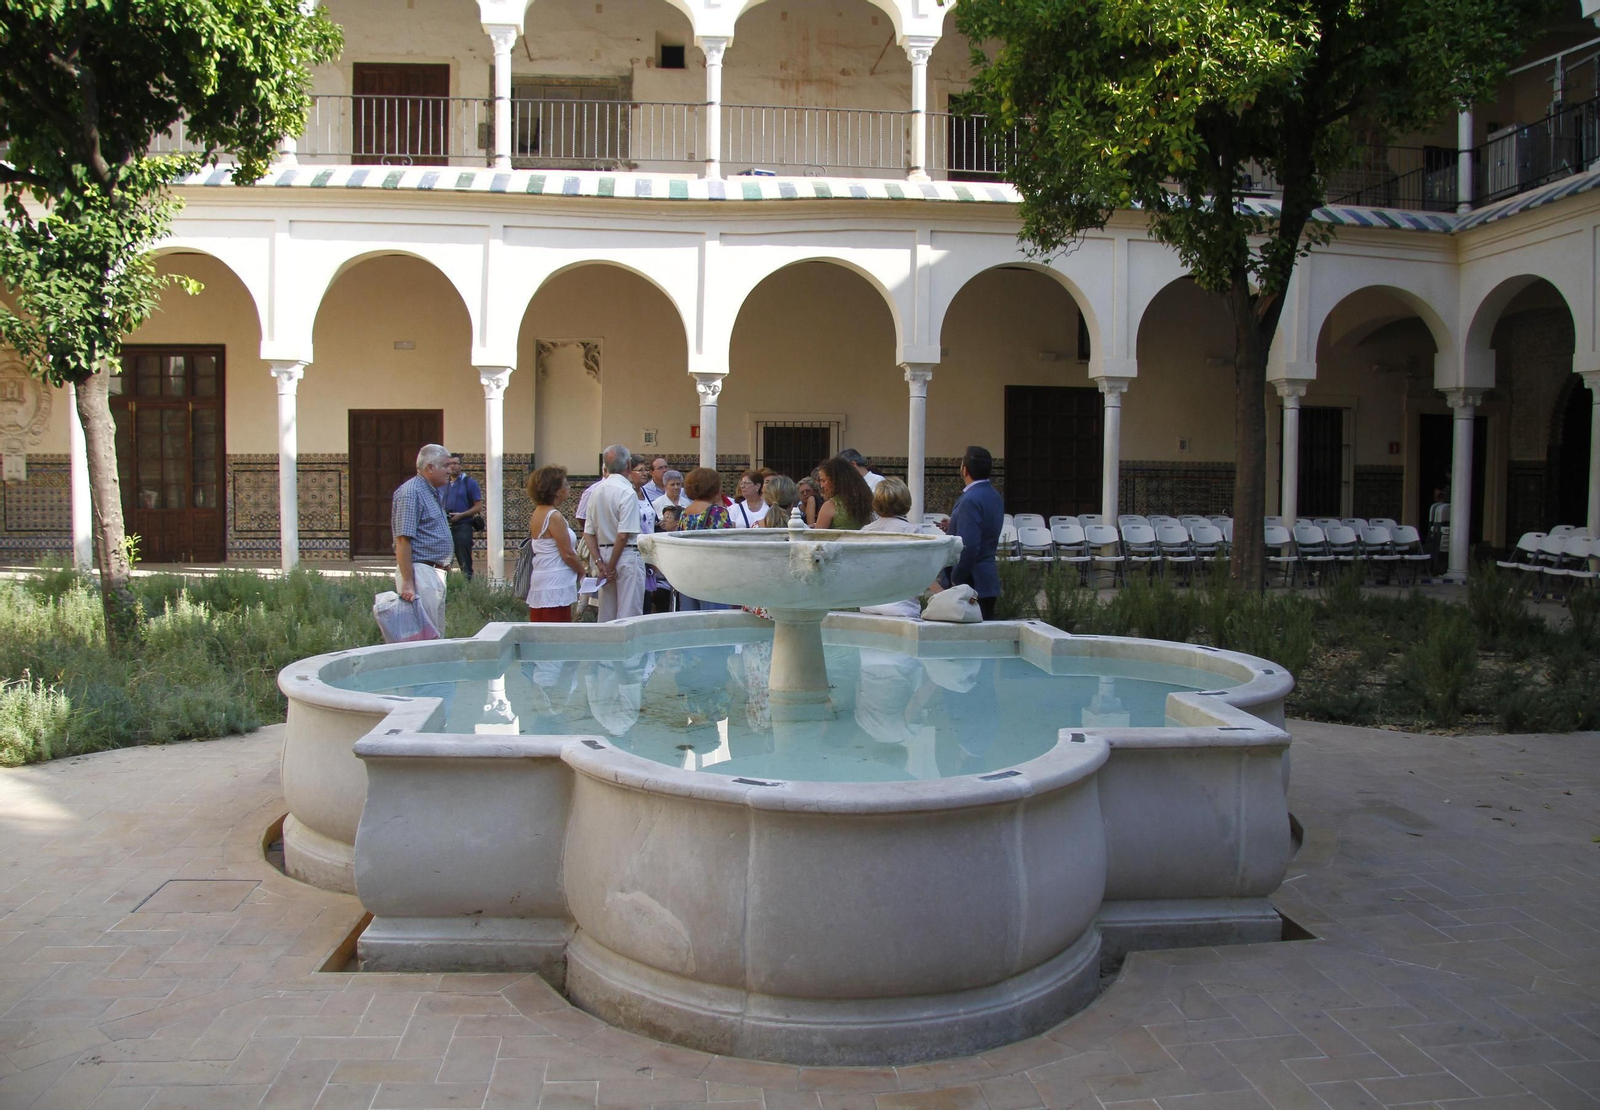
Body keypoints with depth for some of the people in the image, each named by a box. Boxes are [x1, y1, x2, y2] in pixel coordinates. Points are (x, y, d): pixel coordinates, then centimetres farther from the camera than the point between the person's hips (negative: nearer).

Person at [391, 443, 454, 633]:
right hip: (420, 572, -10)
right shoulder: (411, 492, -13)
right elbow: (403, 540, -19)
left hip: (435, 573, 10)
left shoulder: (434, 493, 16)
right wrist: (407, 582, -22)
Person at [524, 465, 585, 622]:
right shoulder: (554, 517, -16)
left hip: (541, 583, 9)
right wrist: (582, 572, 2)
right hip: (555, 585, -9)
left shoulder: (537, 513, 11)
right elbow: (567, 554, -15)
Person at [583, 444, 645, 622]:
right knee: (629, 615, -3)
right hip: (626, 555, -7)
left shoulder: (597, 491, 8)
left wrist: (600, 563, 3)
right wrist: (611, 566, -10)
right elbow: (624, 535, -18)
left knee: (606, 615, 13)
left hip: (603, 553, 7)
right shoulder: (627, 492, -14)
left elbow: (588, 533, 7)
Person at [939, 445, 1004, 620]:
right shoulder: (993, 495, 11)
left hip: (970, 581, -9)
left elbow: (969, 546, -25)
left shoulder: (970, 500, -19)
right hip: (988, 580, 9)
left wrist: (955, 579, -17)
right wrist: (954, 526, 19)